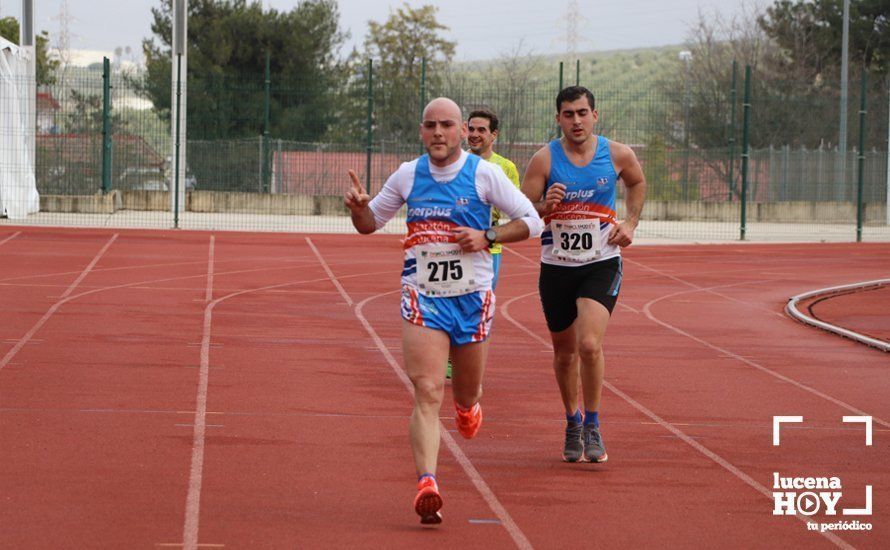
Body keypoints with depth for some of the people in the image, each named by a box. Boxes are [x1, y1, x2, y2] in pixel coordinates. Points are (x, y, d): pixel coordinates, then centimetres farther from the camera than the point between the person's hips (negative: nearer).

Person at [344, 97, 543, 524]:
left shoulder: (483, 173, -4)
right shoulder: (408, 175, 3)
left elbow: (531, 221, -1)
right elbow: (371, 223, 16)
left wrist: (487, 237, -15)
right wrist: (359, 208, -7)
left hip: (473, 297, 0)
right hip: (422, 296, 0)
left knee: (467, 395, 15)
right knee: (427, 393, -16)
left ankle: (467, 404, 54)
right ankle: (427, 484, -26)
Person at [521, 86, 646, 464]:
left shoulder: (617, 155, -4)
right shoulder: (544, 160, -8)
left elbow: (637, 183, 19)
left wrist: (630, 224, 6)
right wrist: (545, 207, -26)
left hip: (601, 265, -1)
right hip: (556, 266, 1)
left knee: (590, 344, -19)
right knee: (565, 352, 12)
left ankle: (592, 427, -5)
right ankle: (572, 423, 33)